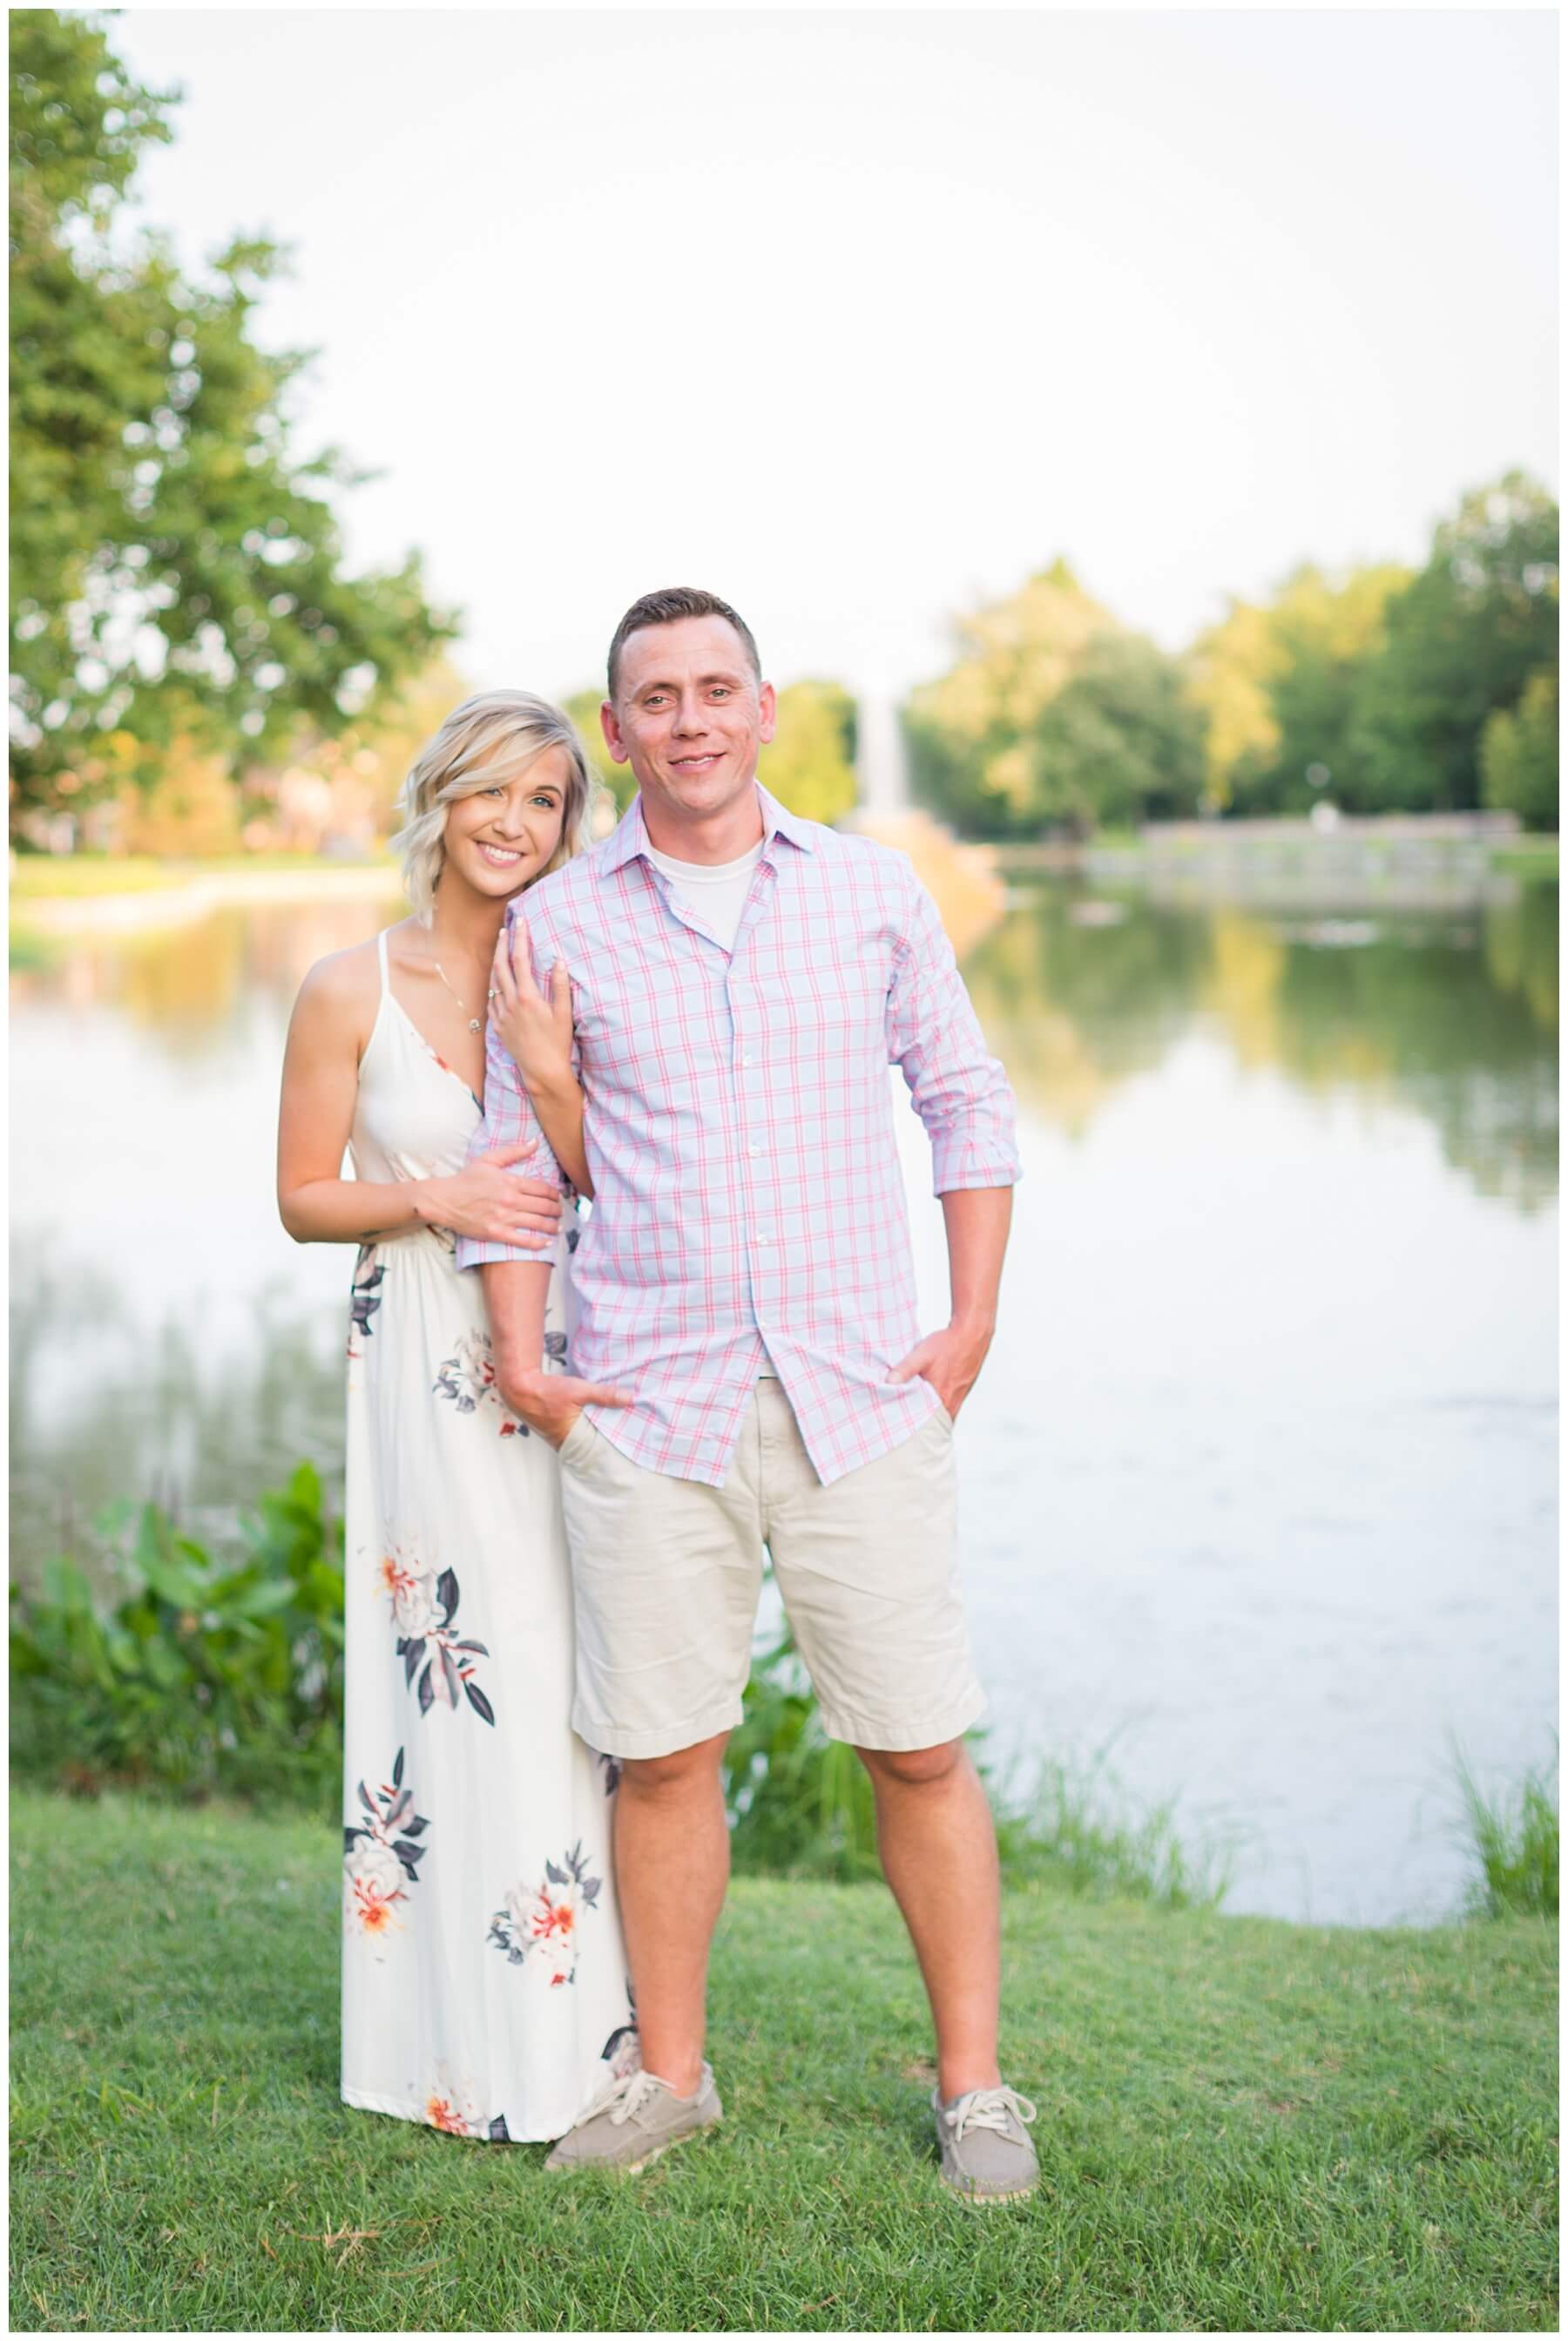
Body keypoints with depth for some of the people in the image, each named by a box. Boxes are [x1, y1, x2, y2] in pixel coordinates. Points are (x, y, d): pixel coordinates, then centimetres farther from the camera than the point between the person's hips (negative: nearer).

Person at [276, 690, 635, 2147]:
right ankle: (474, 2053, 13)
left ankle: (592, 2023, 20)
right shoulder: (352, 992, -3)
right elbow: (303, 1198, 2)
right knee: (458, 1688, -2)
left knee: (582, 1683, 5)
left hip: (575, 1361, 3)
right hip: (426, 1368, -3)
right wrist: (433, 1199, -14)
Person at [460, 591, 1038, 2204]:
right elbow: (514, 1154, 11)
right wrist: (519, 1358, 1)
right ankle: (668, 2077, 23)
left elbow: (967, 1099, 12)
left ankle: (973, 2087, 16)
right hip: (648, 1407, 0)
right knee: (662, 1754, 6)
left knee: (920, 1751, 1)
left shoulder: (873, 892, 6)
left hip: (860, 1398, 0)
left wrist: (973, 1319, 4)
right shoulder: (559, 927, 6)